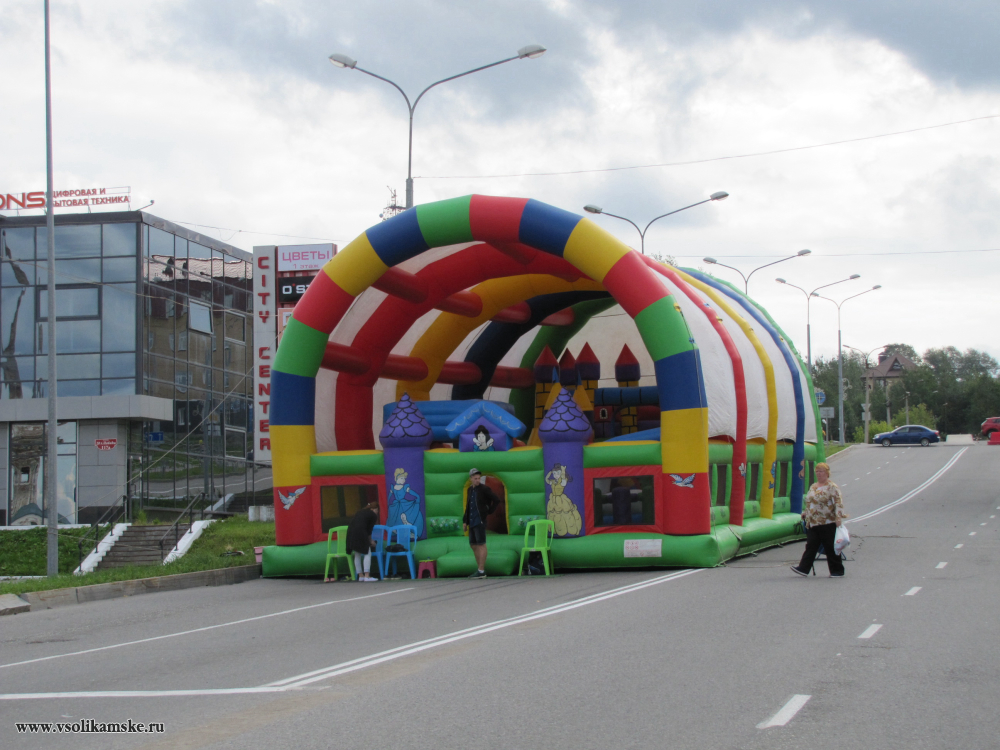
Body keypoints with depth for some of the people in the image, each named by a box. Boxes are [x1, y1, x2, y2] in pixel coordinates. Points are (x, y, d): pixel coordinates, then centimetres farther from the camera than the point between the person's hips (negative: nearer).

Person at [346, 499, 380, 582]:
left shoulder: (361, 512, 27)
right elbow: (369, 530, 6)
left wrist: (370, 540, 32)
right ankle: (367, 576, -6)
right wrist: (370, 540, 24)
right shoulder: (373, 515, 8)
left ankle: (360, 576, 20)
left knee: (357, 555, 16)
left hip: (350, 532, 7)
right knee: (367, 553, 2)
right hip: (360, 532, -7)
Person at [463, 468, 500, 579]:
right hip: (472, 522, 8)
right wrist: (465, 521, 15)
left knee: (481, 545, -8)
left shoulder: (484, 489, -6)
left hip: (480, 521, -8)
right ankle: (480, 568, 19)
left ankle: (481, 571, -9)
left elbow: (496, 500, -7)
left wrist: (489, 512, -5)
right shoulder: (470, 489, 14)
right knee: (473, 545, 10)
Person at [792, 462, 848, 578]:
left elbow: (838, 503, -14)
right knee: (810, 546, 1)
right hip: (813, 524, 7)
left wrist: (839, 517, -23)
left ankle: (837, 571, 8)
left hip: (827, 524, -7)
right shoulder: (813, 487, 17)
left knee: (831, 548, -1)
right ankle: (804, 568, -3)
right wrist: (805, 513, 22)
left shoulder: (832, 487, -6)